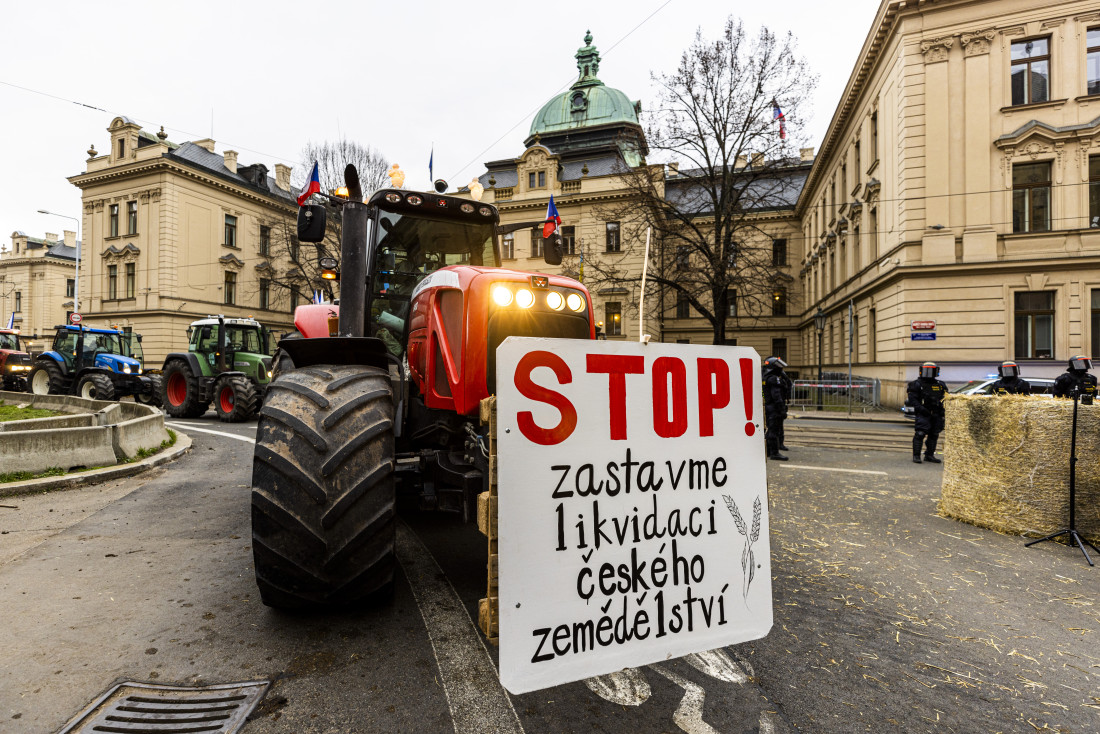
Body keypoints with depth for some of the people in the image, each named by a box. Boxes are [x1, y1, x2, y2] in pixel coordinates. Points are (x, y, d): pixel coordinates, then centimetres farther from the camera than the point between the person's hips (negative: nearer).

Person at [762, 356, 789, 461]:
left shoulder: (766, 378, 15)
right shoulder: (774, 379, -15)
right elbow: (776, 396, -21)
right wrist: (782, 410, -22)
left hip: (767, 407, 10)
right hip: (774, 408, -10)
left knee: (769, 429, 15)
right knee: (775, 430, -8)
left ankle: (768, 452, 23)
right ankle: (774, 453, -6)